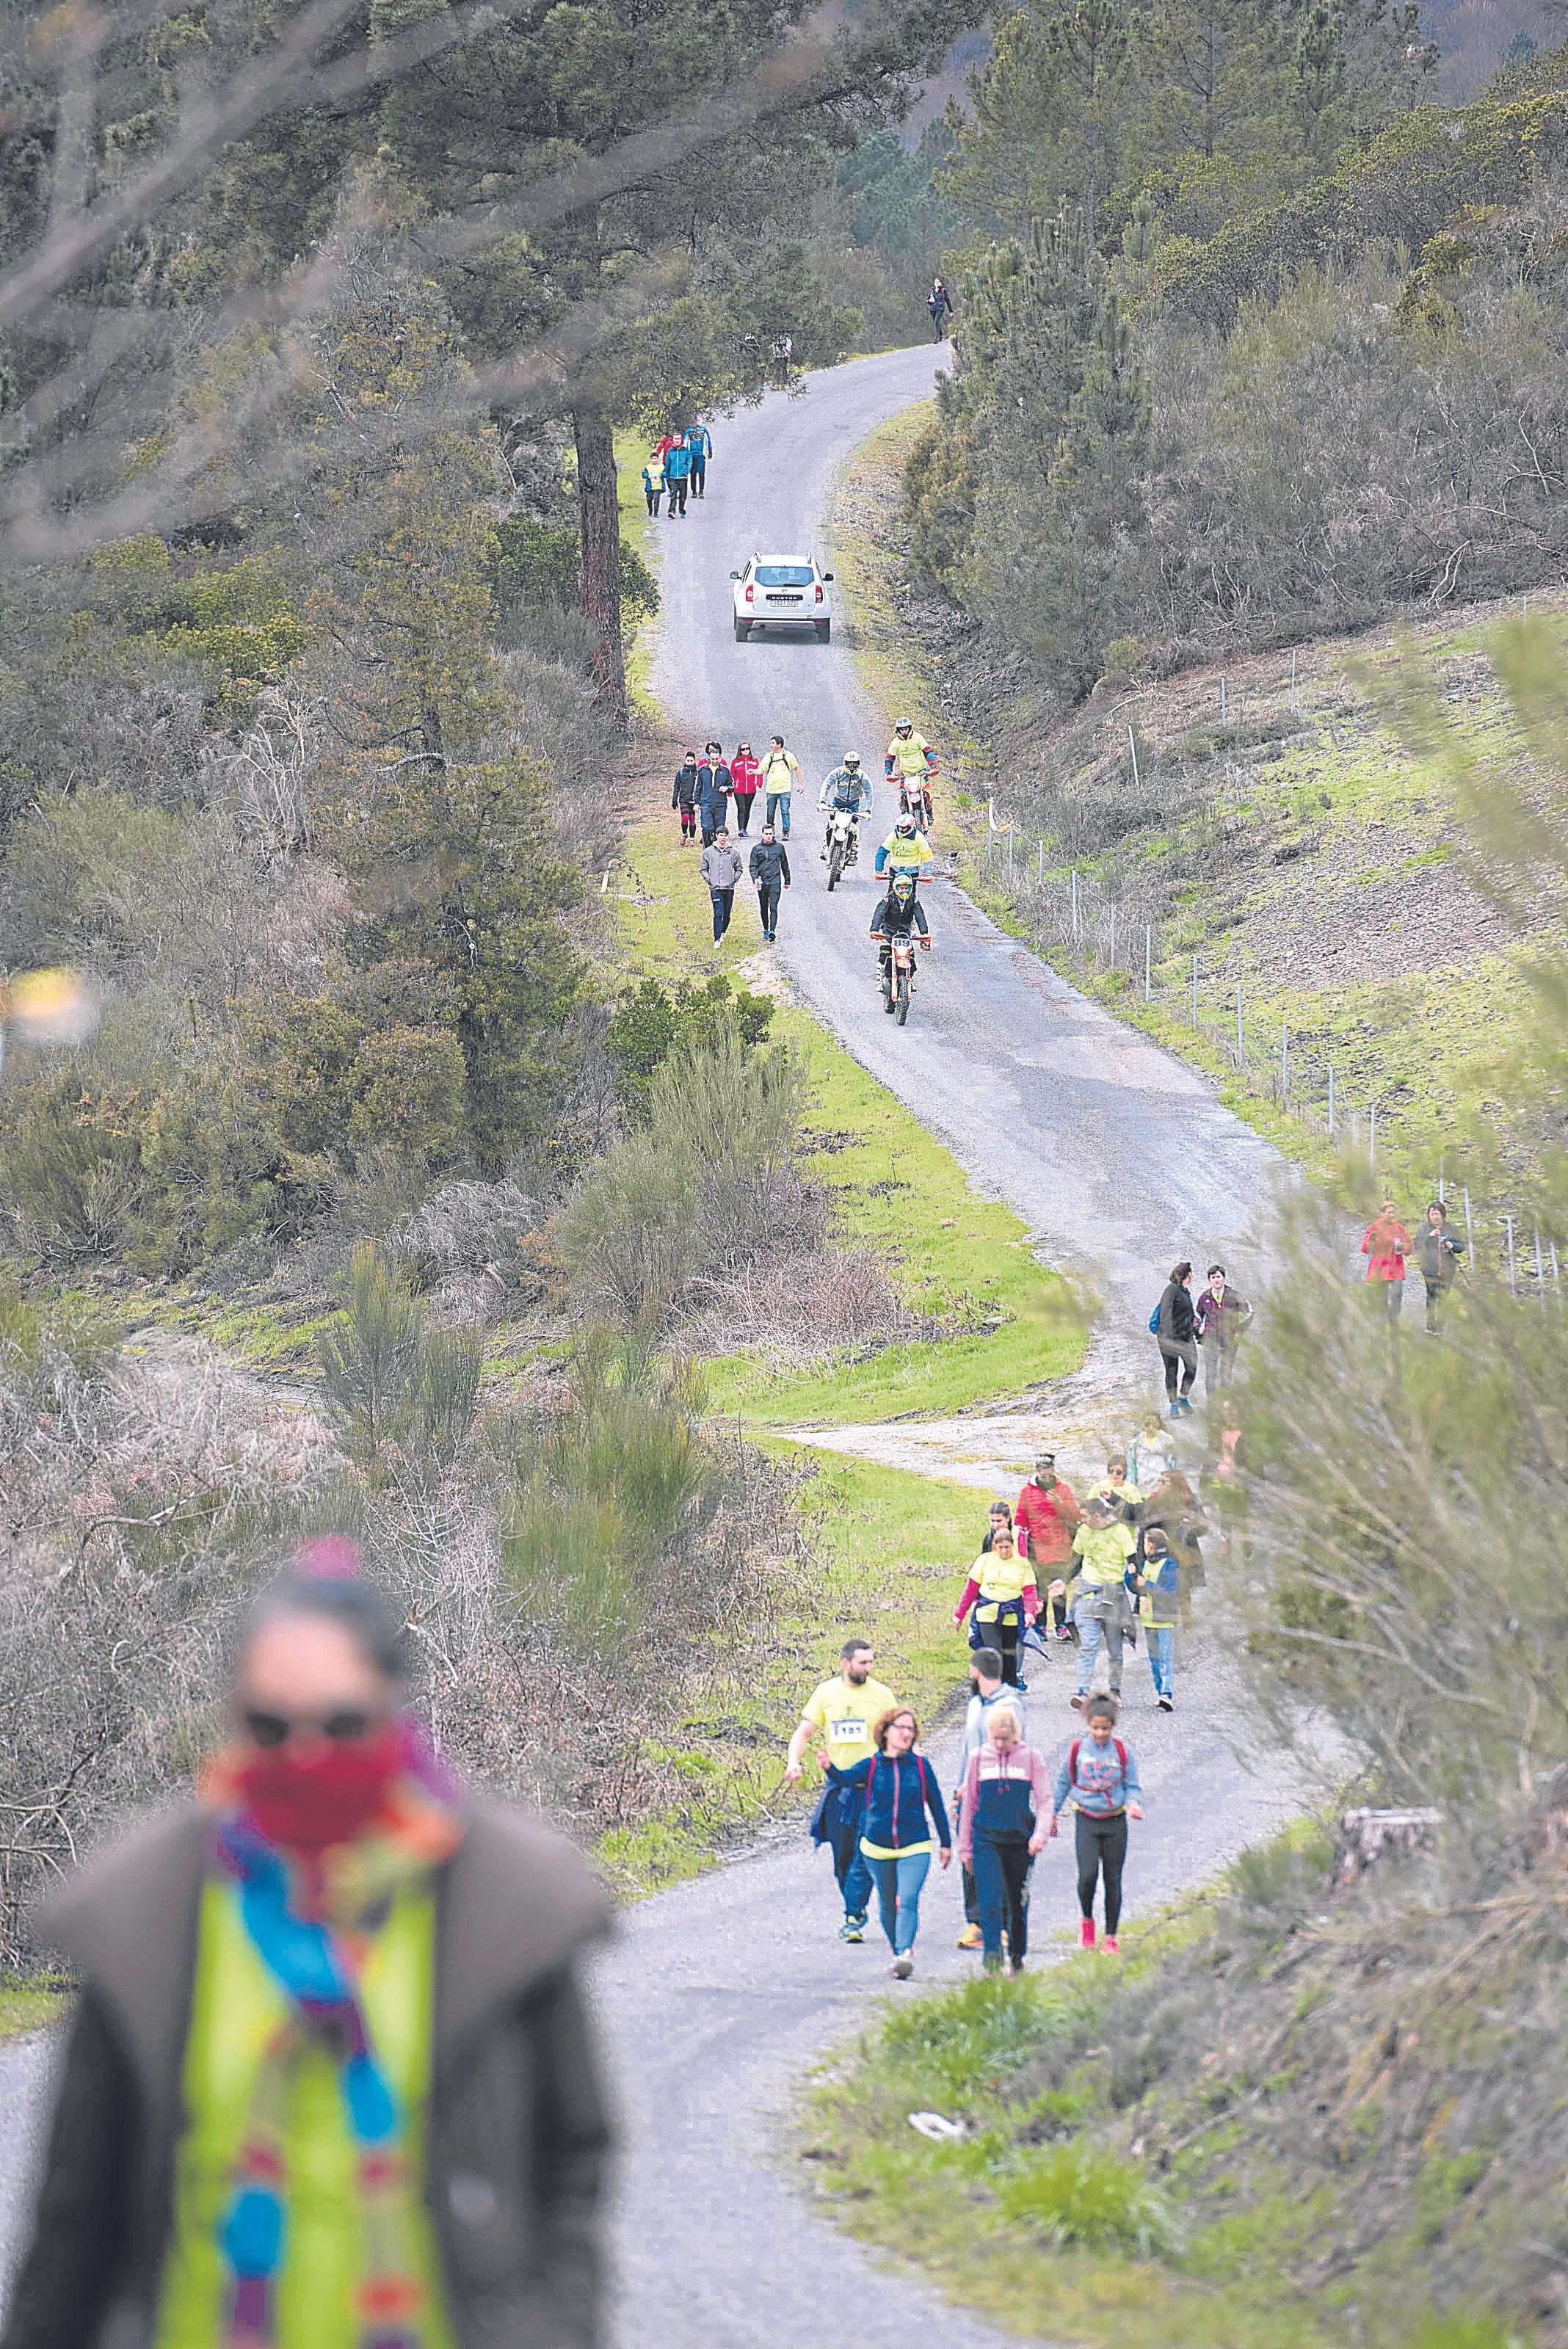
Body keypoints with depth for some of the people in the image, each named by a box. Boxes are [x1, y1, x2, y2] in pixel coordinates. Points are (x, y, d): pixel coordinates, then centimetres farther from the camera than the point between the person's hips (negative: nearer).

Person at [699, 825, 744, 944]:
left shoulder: (734, 852, 4)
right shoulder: (708, 852, 2)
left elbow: (738, 869, 13)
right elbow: (703, 868, 9)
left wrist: (734, 880, 0)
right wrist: (709, 880, -2)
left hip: (729, 888, 2)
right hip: (715, 889, -2)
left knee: (727, 914, 11)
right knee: (718, 914, -10)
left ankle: (723, 932, 33)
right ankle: (717, 939, -11)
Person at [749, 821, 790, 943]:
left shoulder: (779, 847, 6)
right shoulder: (757, 849, 4)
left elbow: (785, 865, 14)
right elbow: (753, 866, 2)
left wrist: (787, 881, 16)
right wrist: (755, 878, -17)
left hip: (775, 882, -2)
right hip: (762, 883, 2)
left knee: (773, 907, -13)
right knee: (764, 908, 11)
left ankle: (772, 931, -20)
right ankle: (766, 929, 25)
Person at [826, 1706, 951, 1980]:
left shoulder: (921, 1766, 1)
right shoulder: (871, 1766, -1)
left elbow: (936, 1805, 9)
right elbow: (846, 1778, -20)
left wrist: (946, 1843, 13)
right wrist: (830, 1768, -43)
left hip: (914, 1847, -2)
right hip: (879, 1847, 2)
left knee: (908, 1900, -18)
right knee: (887, 1904, 13)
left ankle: (905, 1954, -29)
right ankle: (897, 1952, 29)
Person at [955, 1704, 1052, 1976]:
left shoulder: (1032, 1758, 1)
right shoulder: (979, 1758, 4)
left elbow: (1045, 1800, 0)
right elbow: (969, 1803, 11)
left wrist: (1040, 1835, -16)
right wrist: (965, 1848, 11)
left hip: (1020, 1840, 0)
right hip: (986, 1839, 0)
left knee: (1018, 1902, 10)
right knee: (990, 1900, -15)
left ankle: (1017, 1959, 24)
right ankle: (992, 1956, -23)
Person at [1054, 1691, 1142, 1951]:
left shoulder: (1123, 1752, -2)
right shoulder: (1077, 1750, -1)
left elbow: (1133, 1786, 5)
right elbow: (1063, 1782, 11)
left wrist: (1134, 1803, -16)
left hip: (1115, 1823, 1)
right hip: (1087, 1822, -1)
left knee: (1112, 1879, 5)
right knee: (1088, 1875, -15)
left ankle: (1111, 1936, 17)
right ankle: (1087, 1920, 13)